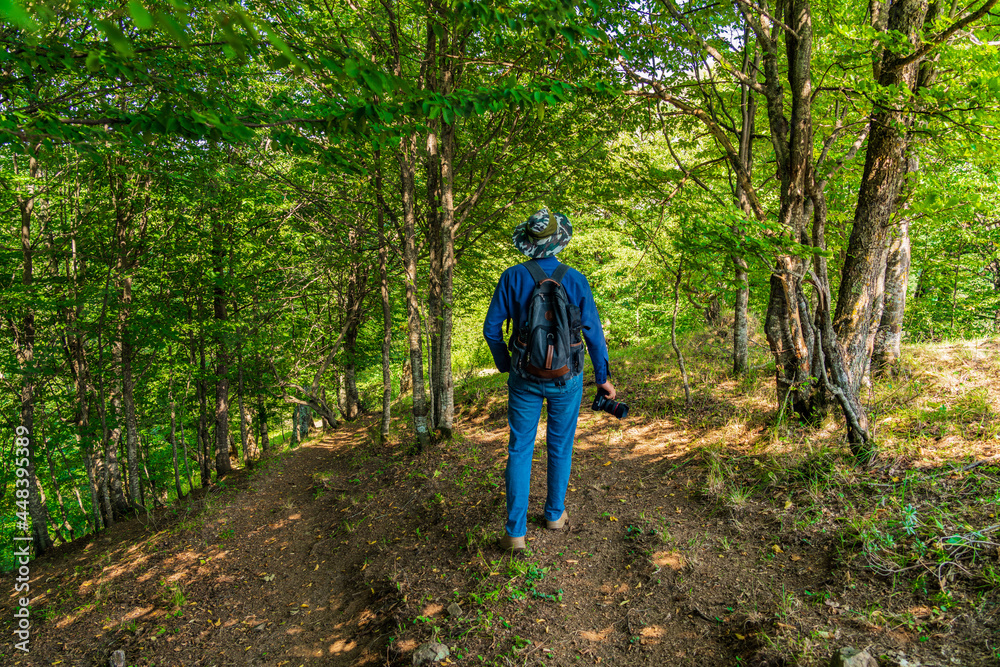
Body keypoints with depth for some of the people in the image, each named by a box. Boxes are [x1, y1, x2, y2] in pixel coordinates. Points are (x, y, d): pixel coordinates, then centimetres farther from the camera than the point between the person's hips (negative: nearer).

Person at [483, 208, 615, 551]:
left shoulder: (513, 277, -9)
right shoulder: (575, 280, -9)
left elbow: (492, 328, -7)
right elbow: (593, 333, -7)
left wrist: (504, 365, 9)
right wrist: (603, 377, 5)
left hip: (525, 378, 0)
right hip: (565, 378, 0)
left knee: (520, 450, 8)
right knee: (560, 446, 18)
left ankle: (516, 531, 5)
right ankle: (555, 513, 34)